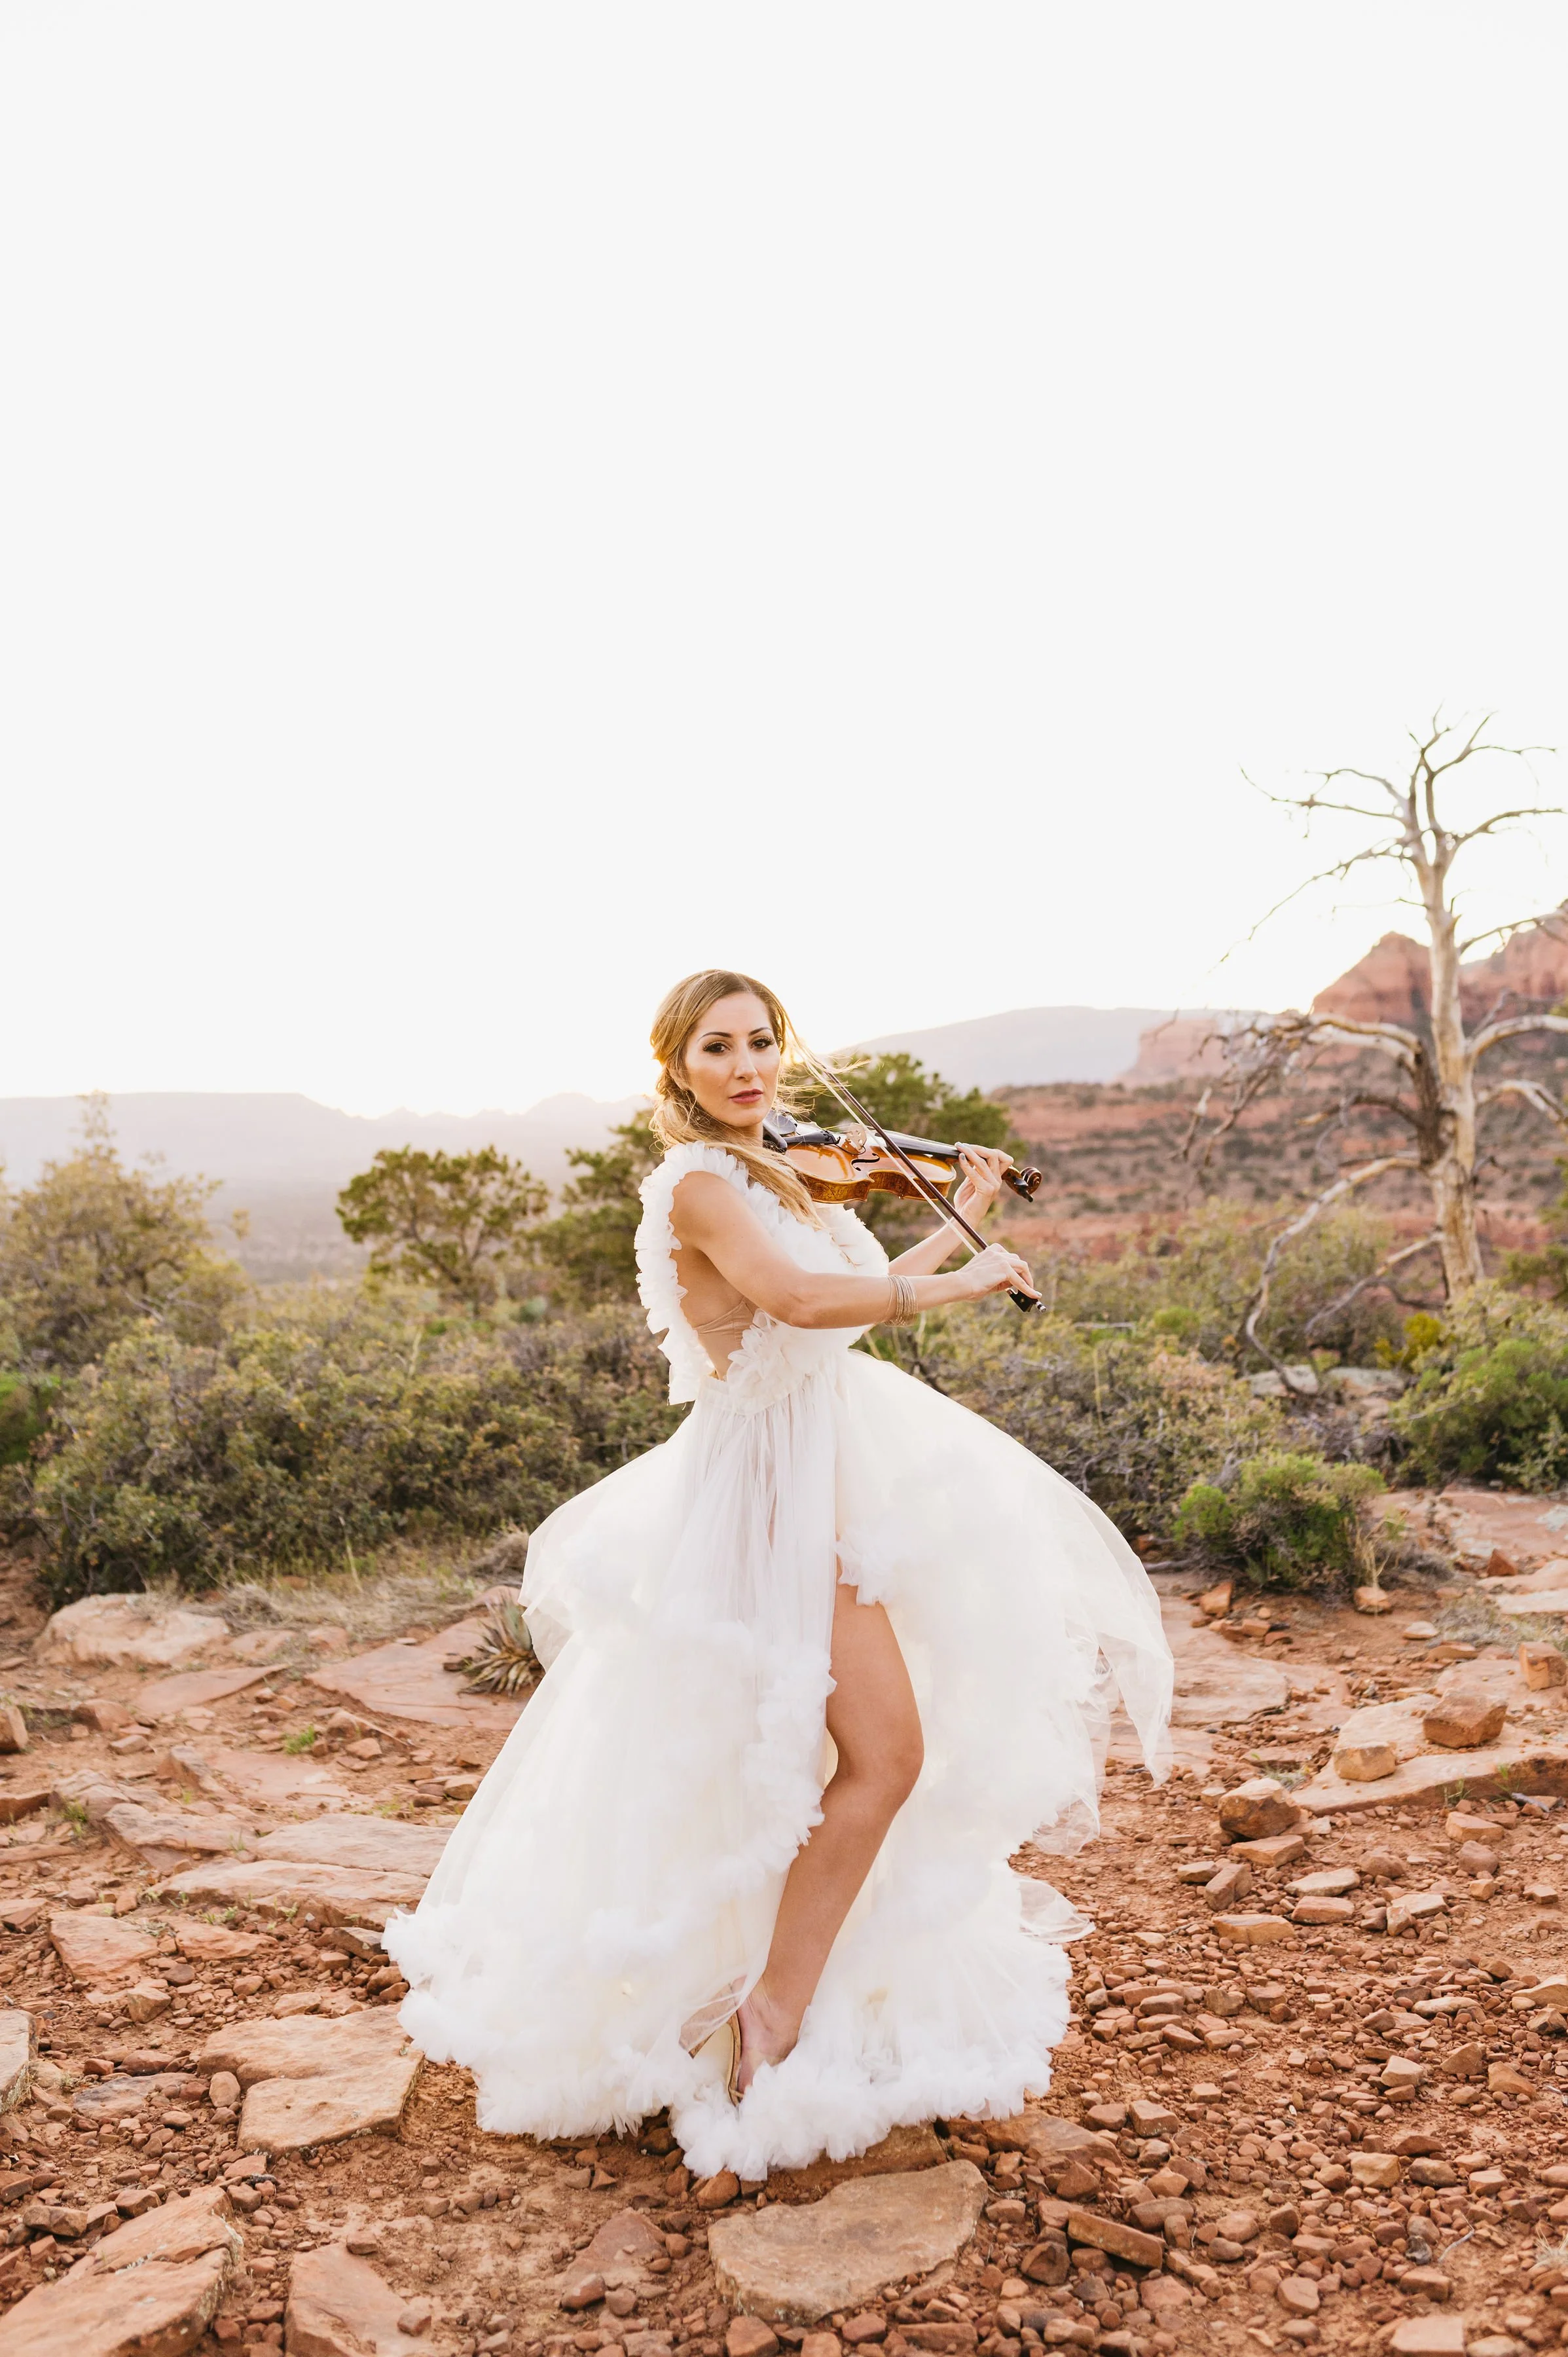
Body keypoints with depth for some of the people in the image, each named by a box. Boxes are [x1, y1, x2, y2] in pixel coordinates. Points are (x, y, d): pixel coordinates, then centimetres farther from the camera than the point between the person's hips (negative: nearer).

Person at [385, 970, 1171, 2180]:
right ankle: (776, 2015, 1)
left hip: (823, 1472, 10)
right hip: (778, 1483, -10)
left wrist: (963, 1217, 14)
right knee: (885, 1749, -10)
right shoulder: (700, 1183, -18)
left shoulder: (771, 1176, 12)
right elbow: (798, 1298, -36)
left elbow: (866, 1293, 15)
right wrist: (959, 1282, -26)